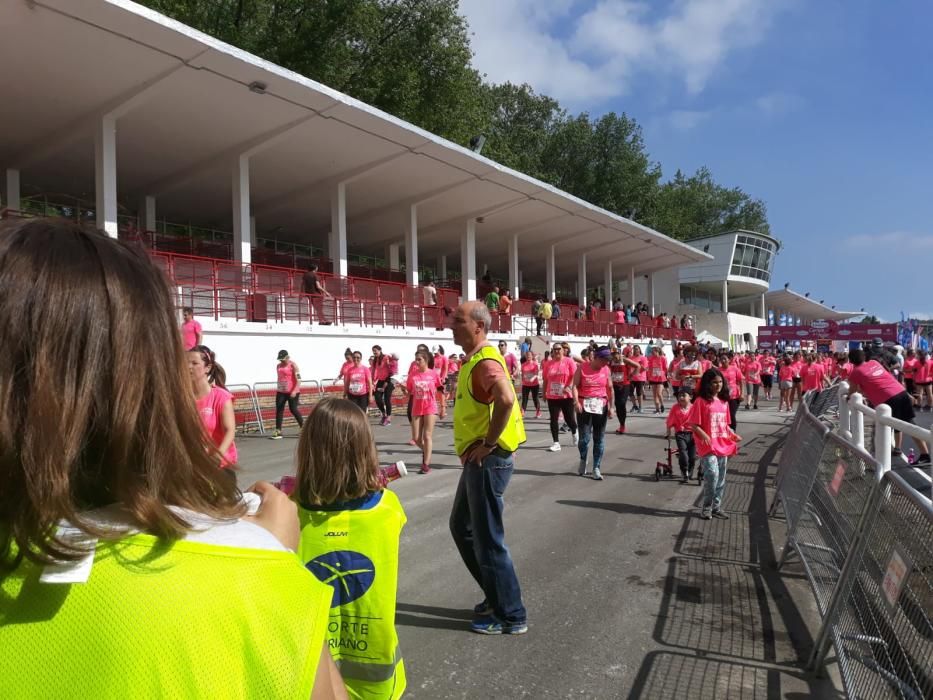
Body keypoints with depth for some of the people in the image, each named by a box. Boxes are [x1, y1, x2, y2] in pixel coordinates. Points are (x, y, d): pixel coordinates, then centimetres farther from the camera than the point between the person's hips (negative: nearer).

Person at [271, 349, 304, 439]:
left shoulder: (293, 365, -9)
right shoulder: (278, 366, 11)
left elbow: (298, 379, -13)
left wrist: (294, 391, -22)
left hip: (292, 392, -6)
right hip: (281, 391, 6)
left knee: (293, 409, -3)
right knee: (279, 410, -1)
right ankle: (278, 432, -1)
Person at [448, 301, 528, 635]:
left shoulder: (485, 361, -18)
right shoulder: (473, 360, 14)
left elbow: (506, 399, -37)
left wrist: (488, 443, -26)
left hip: (488, 460, -11)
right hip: (477, 460, 11)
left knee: (488, 539, -1)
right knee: (462, 527, 20)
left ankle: (510, 615, 15)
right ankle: (497, 596, 32)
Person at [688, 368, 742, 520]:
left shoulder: (723, 401, 10)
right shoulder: (701, 401, -9)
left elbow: (725, 424, 19)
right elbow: (693, 424, -10)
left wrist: (733, 435, 3)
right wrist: (703, 435, -24)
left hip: (723, 445, 7)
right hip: (707, 446, -7)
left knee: (721, 478, 12)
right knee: (712, 474, -17)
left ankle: (716, 507, 25)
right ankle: (707, 507, 0)